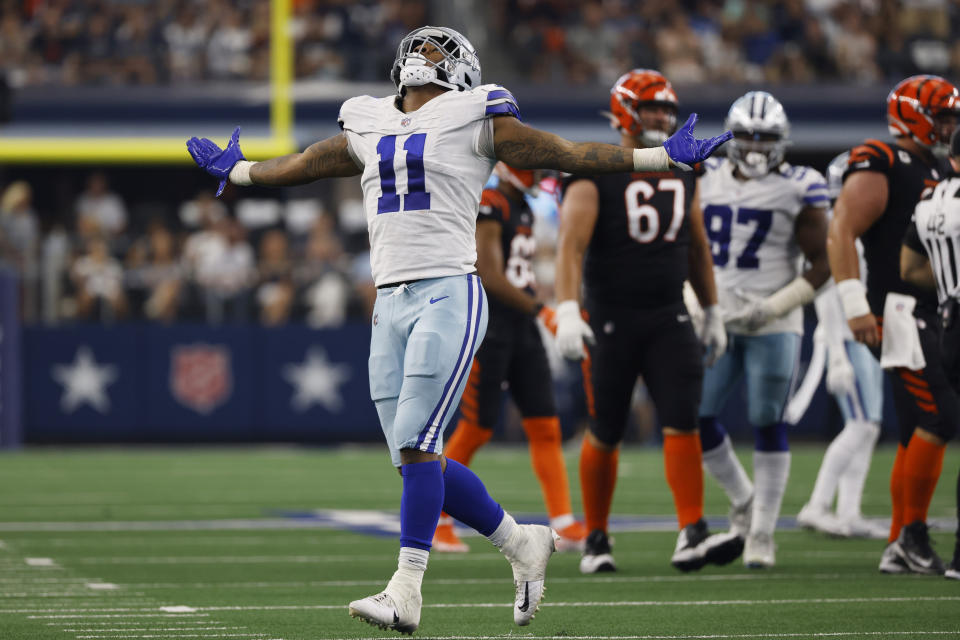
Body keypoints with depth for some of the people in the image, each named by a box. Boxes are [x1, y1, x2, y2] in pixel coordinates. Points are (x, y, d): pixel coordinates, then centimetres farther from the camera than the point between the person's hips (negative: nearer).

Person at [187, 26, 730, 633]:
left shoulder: (472, 119, 2)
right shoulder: (371, 128, 18)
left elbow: (566, 154, 4)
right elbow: (305, 164, 36)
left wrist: (664, 157, 1)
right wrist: (237, 171, 50)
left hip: (448, 296, -6)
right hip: (391, 304, 6)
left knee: (416, 444, -14)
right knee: (418, 460, 4)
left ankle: (406, 591, -11)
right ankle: (521, 542, 21)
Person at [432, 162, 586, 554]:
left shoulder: (524, 210, 15)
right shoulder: (489, 206, -14)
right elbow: (490, 276, -21)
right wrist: (541, 311, -23)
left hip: (522, 331, 9)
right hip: (487, 330, -9)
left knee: (545, 427, 1)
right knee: (475, 430, -3)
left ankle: (565, 526, -2)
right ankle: (436, 521, 12)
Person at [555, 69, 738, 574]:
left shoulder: (682, 175, 11)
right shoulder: (596, 176, -8)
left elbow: (697, 249, 21)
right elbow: (572, 245, -18)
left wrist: (712, 313, 22)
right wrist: (567, 310, -30)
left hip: (668, 318, 4)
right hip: (612, 320, -4)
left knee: (682, 423, -11)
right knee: (605, 435, 5)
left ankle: (692, 537, -17)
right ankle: (596, 540, 20)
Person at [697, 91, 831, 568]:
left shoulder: (798, 190, -4)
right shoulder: (706, 180, 8)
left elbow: (820, 264, -4)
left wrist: (775, 306, -15)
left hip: (772, 326, -4)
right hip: (715, 322, 4)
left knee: (767, 424, -3)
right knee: (695, 417, -2)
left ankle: (762, 533, 5)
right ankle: (742, 499, 22)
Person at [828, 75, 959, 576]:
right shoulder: (878, 169, -9)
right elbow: (840, 234, -17)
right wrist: (854, 304, -24)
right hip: (898, 312, -9)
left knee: (918, 433, 8)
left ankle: (898, 547, 12)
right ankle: (913, 535, -9)